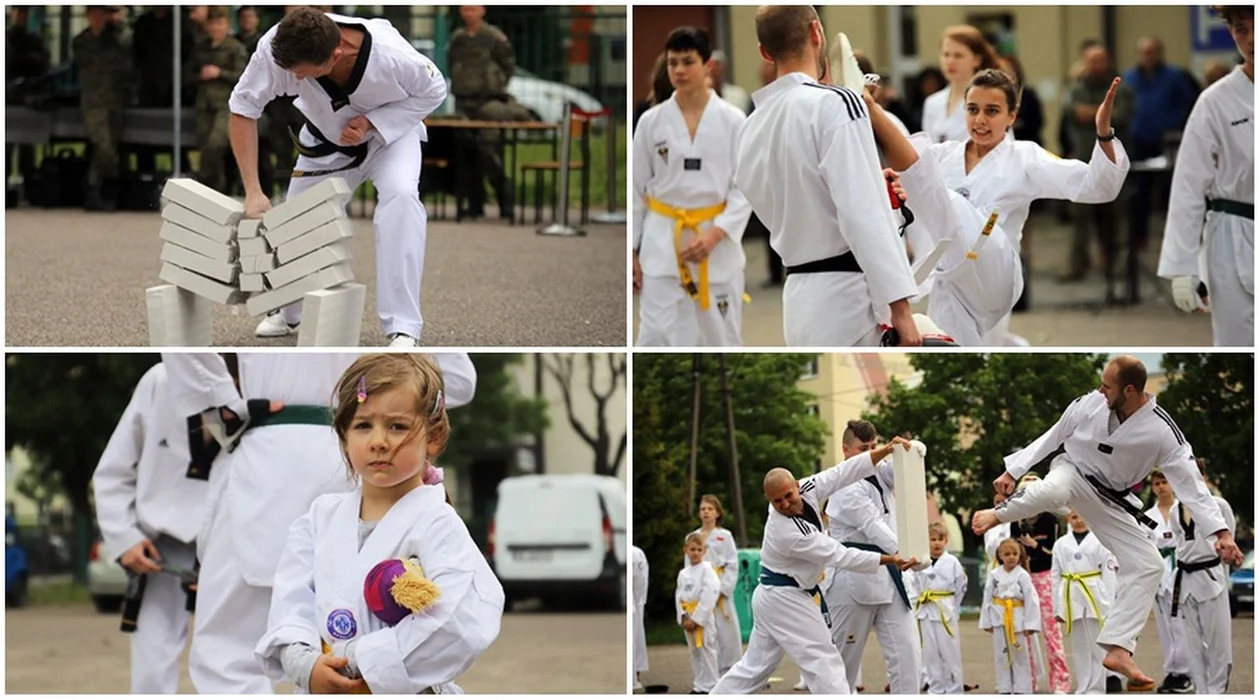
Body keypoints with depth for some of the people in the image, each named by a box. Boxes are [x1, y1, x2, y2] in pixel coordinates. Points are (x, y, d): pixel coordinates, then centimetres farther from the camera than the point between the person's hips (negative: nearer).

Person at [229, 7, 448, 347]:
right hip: (327, 138, 3)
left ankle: (404, 330, -27)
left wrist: (371, 122, -30)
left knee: (400, 195, -30)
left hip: (389, 132, -3)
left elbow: (432, 91, -18)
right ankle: (289, 312, 39)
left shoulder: (391, 57, -40)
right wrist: (253, 191, -27)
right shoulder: (279, 47, -36)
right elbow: (243, 108, -23)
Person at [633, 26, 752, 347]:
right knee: (657, 338, -8)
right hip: (662, 241, 0)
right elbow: (637, 189, 7)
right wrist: (632, 251, 6)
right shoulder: (651, 122, 1)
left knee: (721, 336, 10)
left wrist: (714, 235, -16)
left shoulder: (732, 121, -3)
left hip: (717, 243, 0)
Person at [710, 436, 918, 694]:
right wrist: (891, 560, -21)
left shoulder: (805, 490, -8)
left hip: (771, 596, 9)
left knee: (755, 665, 15)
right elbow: (838, 556, -25)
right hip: (785, 599, -9)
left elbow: (844, 472, -8)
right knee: (823, 661, -7)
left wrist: (887, 450, -17)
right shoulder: (786, 533, -29)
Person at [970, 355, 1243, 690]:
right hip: (1073, 473, -1)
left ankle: (1118, 650, -5)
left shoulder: (1162, 431, -22)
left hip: (1108, 501, 2)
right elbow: (1052, 437, -1)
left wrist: (1221, 531, -31)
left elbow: (1190, 484, -23)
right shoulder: (1091, 404, -17)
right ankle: (998, 514, -7)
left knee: (1147, 566, -9)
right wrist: (1013, 470, 2)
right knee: (1054, 490, -39)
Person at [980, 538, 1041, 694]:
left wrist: (1030, 624, -11)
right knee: (1001, 656, 8)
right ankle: (1005, 689, 16)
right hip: (999, 619, 3)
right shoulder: (994, 575, 0)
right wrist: (987, 622, 4)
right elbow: (987, 599, 4)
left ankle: (1022, 690, 7)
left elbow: (1031, 600, -8)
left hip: (1017, 619, -3)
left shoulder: (1022, 575, -7)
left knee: (1020, 657, 2)